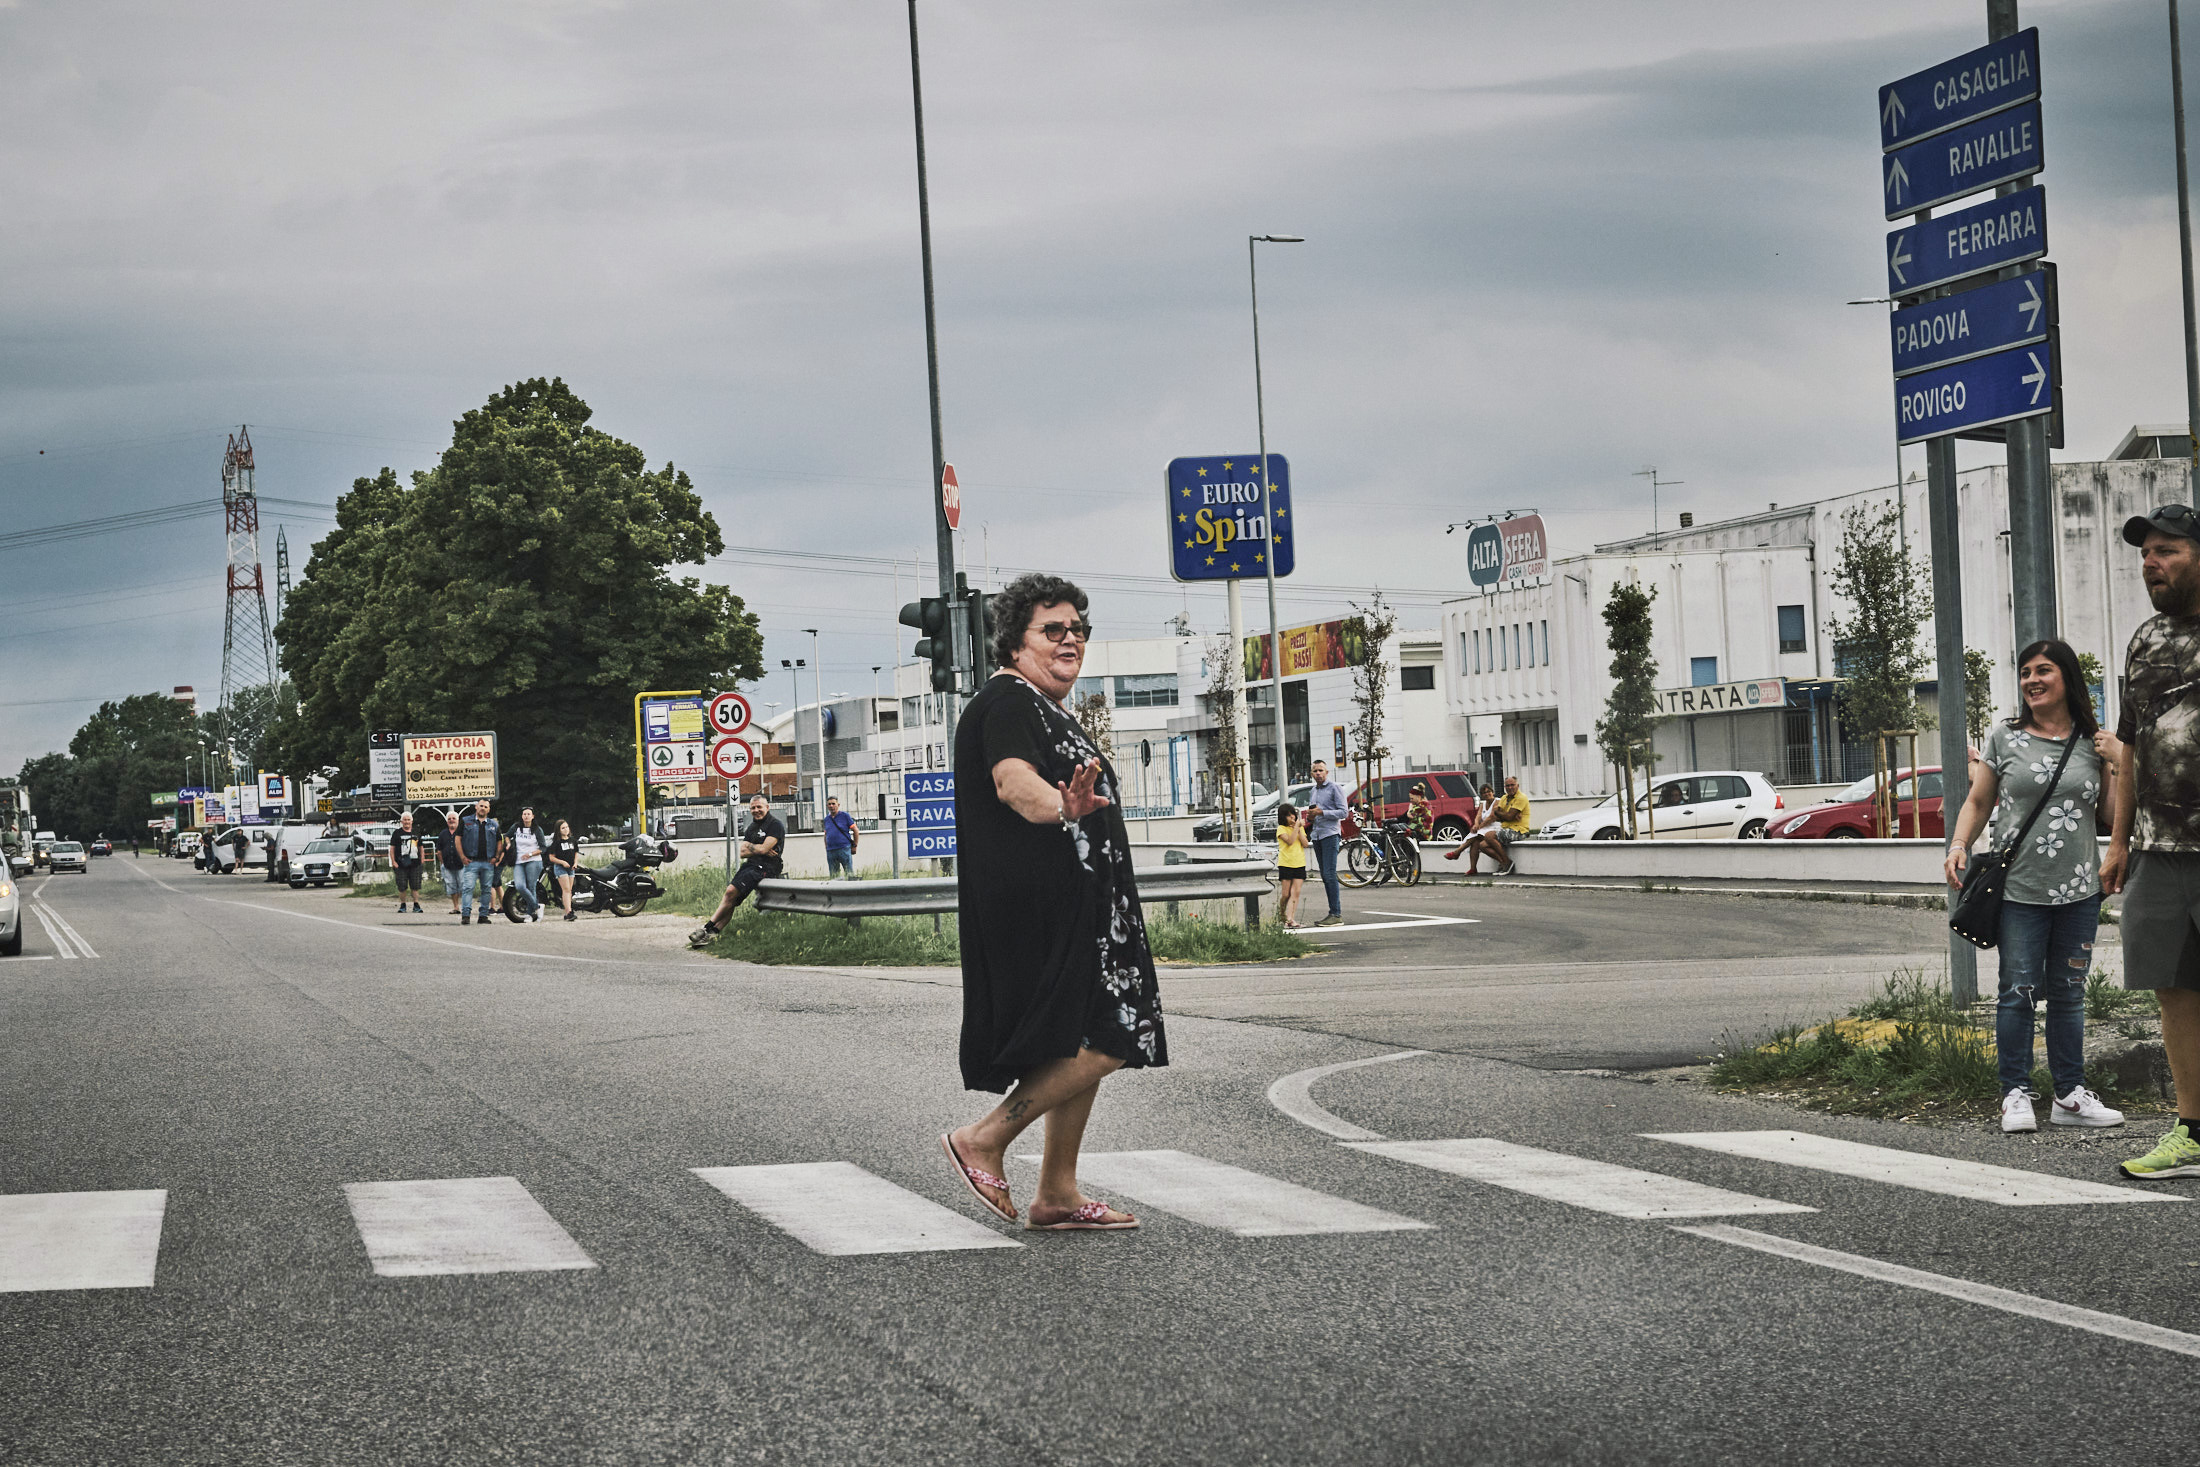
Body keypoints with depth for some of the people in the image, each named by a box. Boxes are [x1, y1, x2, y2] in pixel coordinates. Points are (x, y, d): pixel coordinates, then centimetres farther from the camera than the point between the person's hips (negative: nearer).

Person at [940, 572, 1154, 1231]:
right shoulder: (1006, 702, -12)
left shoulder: (1049, 711, 21)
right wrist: (1061, 806, -50)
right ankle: (982, 1140, -9)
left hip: (1076, 910, 11)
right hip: (1038, 905, -11)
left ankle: (1057, 1194, 12)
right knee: (1101, 1043, -16)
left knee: (1090, 1045, 9)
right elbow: (1012, 781, -32)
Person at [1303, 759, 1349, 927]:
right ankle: (1333, 912, 8)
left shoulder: (1335, 788, -3)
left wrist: (1322, 812, -17)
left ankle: (1337, 914, -15)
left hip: (1330, 834, -8)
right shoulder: (1312, 792, 20)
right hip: (1317, 836, 8)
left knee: (1330, 874, -14)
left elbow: (1342, 812, -10)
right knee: (1325, 876, 6)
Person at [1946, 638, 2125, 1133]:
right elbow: (1978, 801, 10)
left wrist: (2116, 763, -2)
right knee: (2019, 991, -3)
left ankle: (2070, 1094, 15)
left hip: (2079, 891, 2)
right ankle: (2016, 1094, 4)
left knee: (2068, 993, 8)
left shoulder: (2093, 744, 7)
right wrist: (1959, 845, -5)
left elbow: (2116, 815, 9)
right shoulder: (2005, 738, 5)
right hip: (2019, 890, -2)